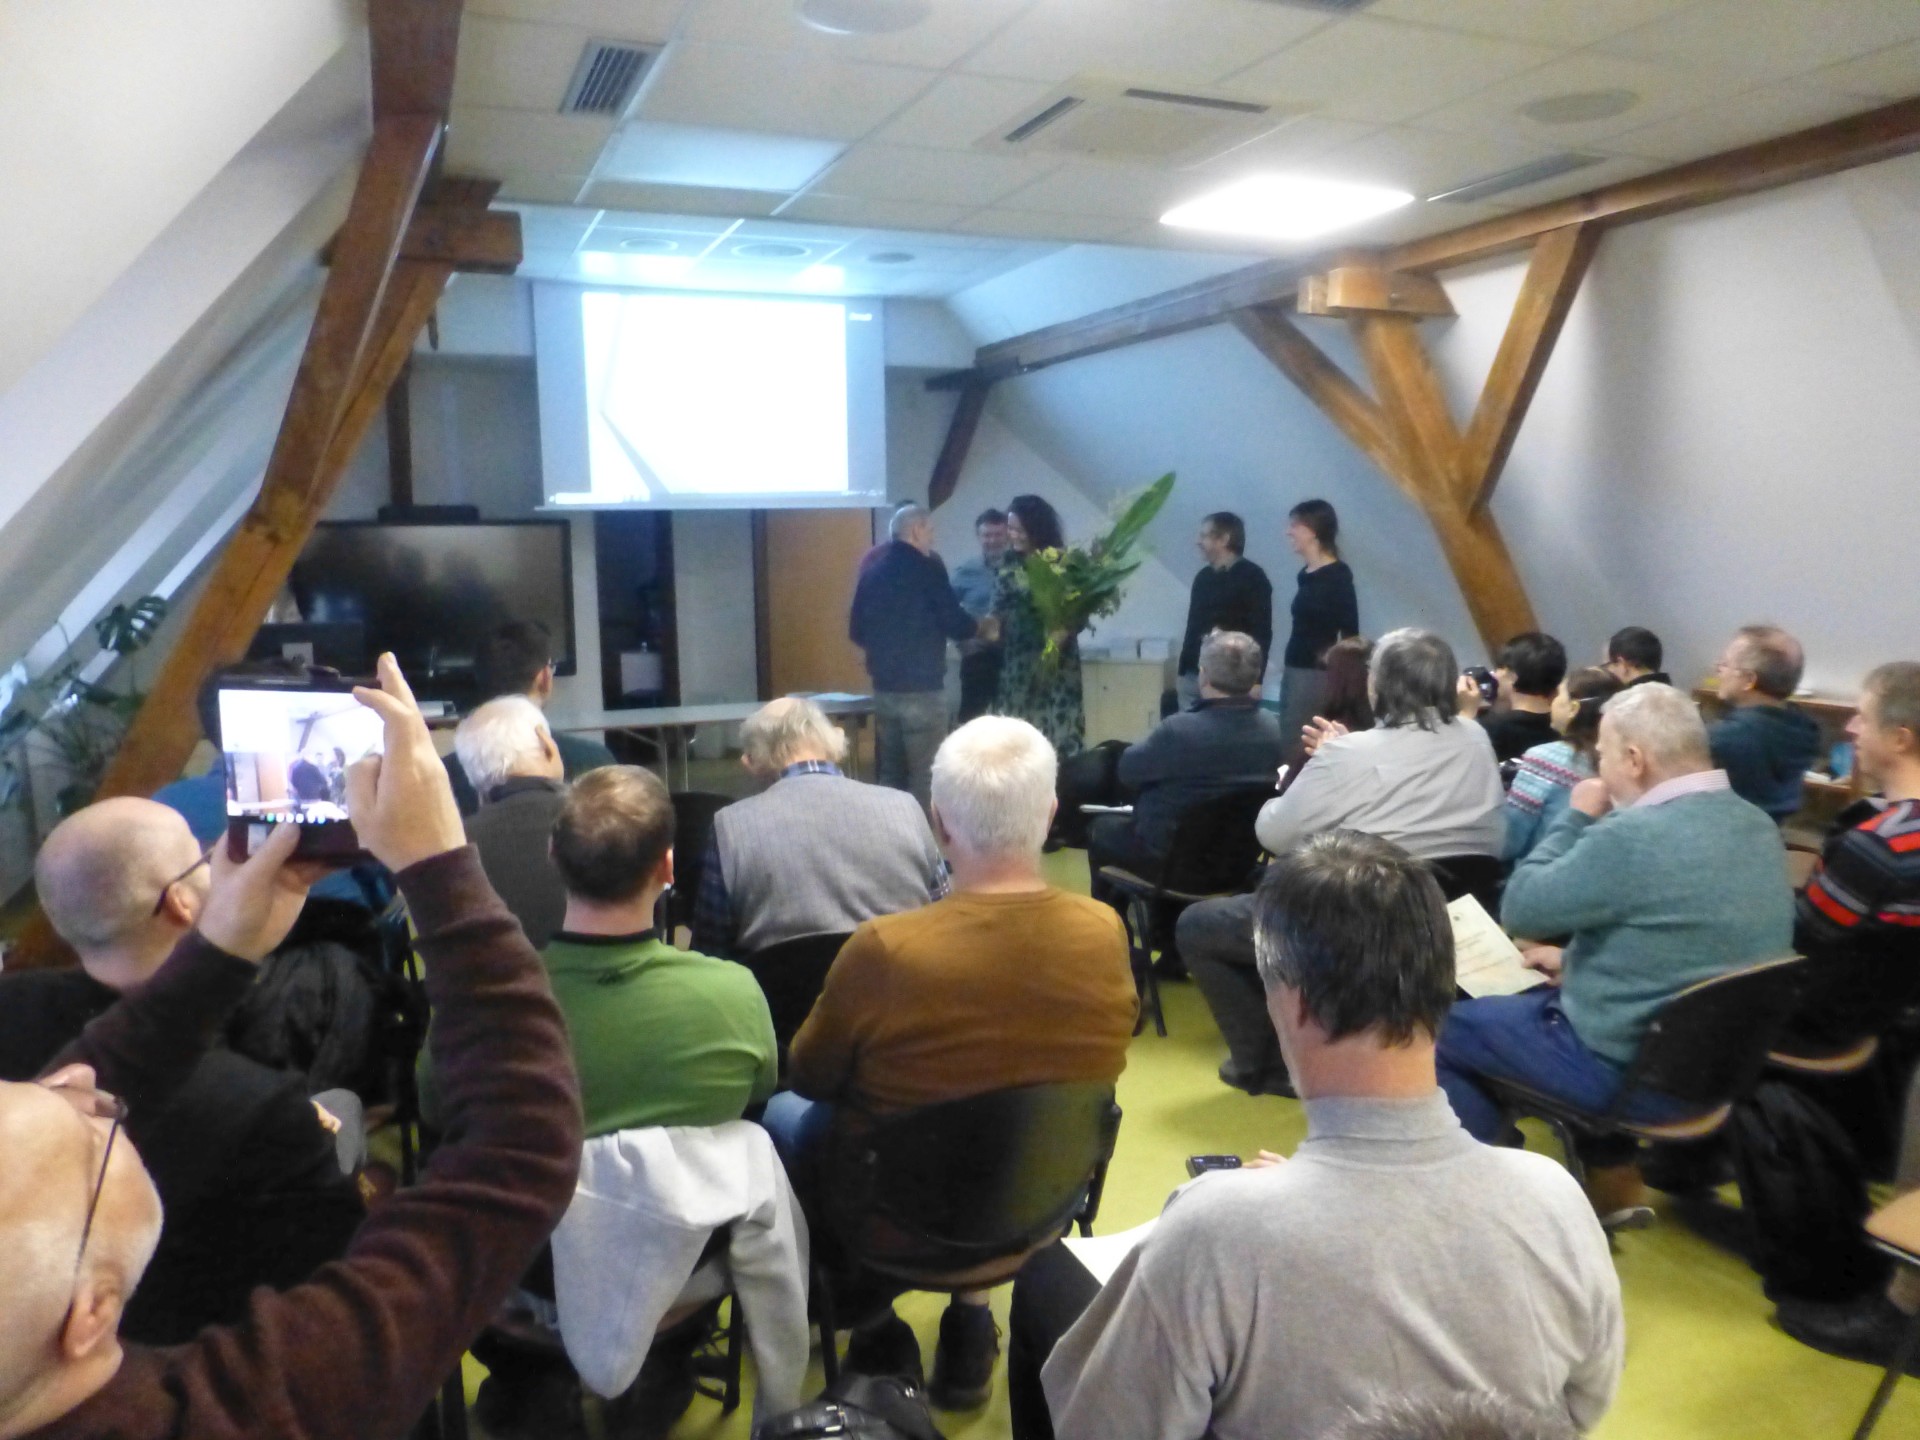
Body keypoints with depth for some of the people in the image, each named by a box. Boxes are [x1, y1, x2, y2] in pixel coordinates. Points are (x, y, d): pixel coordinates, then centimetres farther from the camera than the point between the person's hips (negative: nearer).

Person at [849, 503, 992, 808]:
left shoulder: (872, 571, 10)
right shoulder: (927, 567, -8)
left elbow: (857, 632, 14)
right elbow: (954, 624, -10)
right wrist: (982, 626, 10)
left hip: (884, 687, 7)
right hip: (922, 688, -6)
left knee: (890, 774, 13)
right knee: (924, 776, 0)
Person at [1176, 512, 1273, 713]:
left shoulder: (1252, 578, -5)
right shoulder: (1203, 577, 15)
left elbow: (1261, 632, -10)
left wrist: (1255, 679, -16)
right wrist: (1182, 669, 17)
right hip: (1193, 676, 6)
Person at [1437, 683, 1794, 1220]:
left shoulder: (1633, 836, -27)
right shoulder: (1757, 825, 2)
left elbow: (1520, 909, -15)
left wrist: (1576, 818, -6)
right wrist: (1574, 958, 14)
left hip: (1639, 1072, -8)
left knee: (1440, 1026, 5)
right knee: (1538, 996, 29)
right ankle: (1613, 1180, 29)